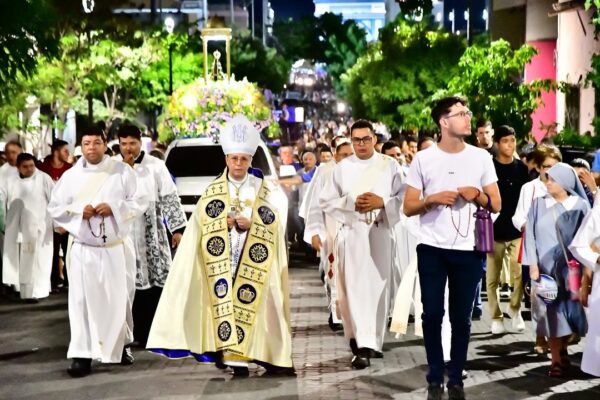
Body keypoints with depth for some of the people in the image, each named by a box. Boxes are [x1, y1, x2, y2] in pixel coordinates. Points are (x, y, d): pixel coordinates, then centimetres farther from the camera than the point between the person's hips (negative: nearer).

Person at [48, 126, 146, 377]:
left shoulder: (123, 171, 0)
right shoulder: (71, 175, 3)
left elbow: (139, 203, 0)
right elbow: (55, 207, 6)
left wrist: (113, 208, -16)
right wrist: (79, 211, -12)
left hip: (115, 248, 0)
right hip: (83, 249, 0)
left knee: (117, 299, 7)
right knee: (82, 300, -5)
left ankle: (120, 345, 28)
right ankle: (82, 355, -4)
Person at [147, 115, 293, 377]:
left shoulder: (264, 190, 6)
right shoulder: (212, 192, 8)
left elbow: (273, 223, 2)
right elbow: (200, 224, 4)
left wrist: (250, 224, -14)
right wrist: (224, 222, -13)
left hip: (253, 258, 0)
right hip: (222, 258, 0)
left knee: (253, 300, -7)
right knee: (224, 300, -9)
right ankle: (231, 354, -8)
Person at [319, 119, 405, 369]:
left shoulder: (390, 166, 6)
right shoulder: (342, 168, 8)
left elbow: (405, 198, 3)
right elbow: (326, 201, 6)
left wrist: (382, 203, -14)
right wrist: (352, 203, -9)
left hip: (380, 233, 0)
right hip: (351, 234, 0)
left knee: (378, 287, 1)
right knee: (354, 288, -5)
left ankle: (372, 342, 9)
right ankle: (362, 343, 0)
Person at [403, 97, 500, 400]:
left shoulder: (481, 157, 4)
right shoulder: (423, 159, 0)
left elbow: (496, 205, 8)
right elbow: (408, 207, 2)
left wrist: (478, 195, -12)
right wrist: (433, 199, -15)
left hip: (469, 249, 1)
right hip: (432, 249, -1)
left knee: (462, 317, 6)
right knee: (432, 314, 2)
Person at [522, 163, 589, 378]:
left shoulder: (580, 206, 1)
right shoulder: (539, 204, 3)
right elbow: (531, 235, 1)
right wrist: (533, 265, -8)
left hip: (571, 268, 0)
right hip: (546, 267, 0)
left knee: (568, 310, 4)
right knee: (552, 312, -1)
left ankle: (562, 350, 28)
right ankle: (556, 359, 6)